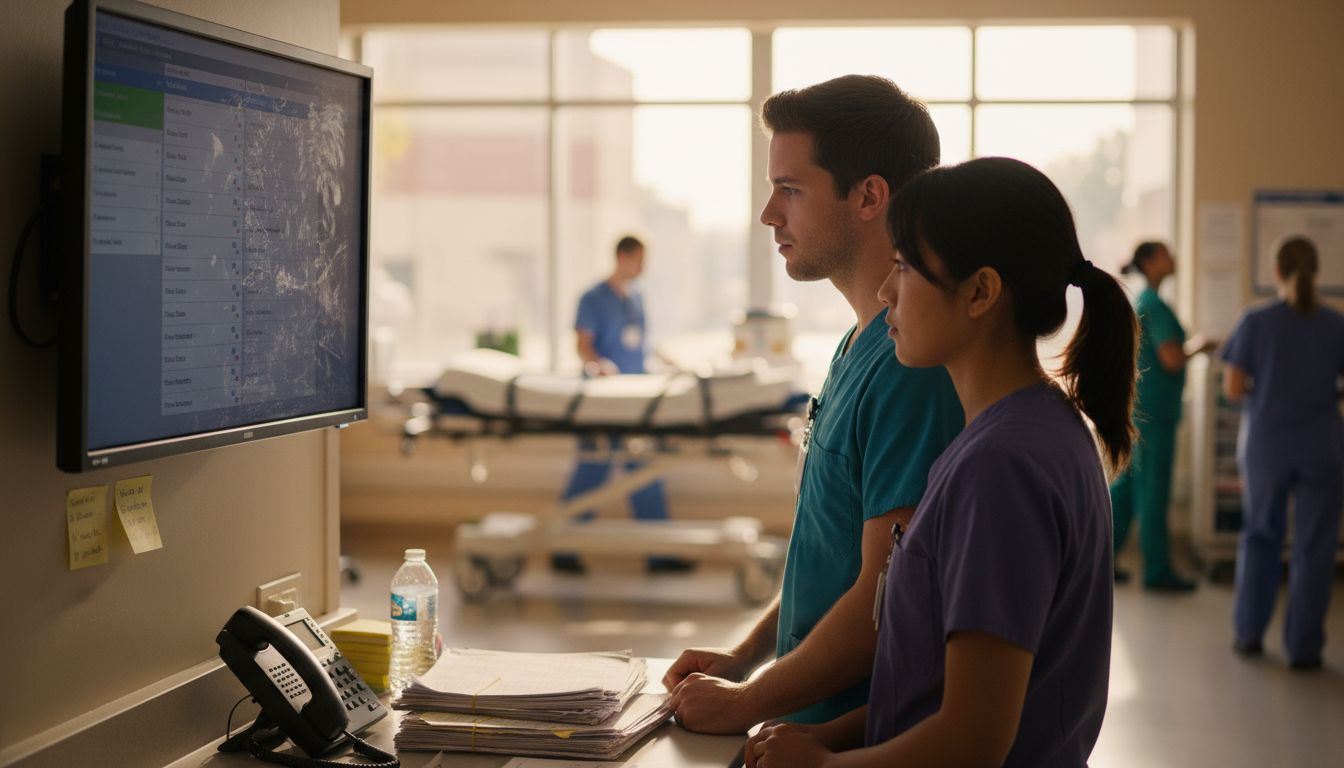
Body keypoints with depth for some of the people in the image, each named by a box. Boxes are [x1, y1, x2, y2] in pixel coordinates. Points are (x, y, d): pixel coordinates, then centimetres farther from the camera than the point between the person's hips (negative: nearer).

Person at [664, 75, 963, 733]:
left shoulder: (914, 364, -21)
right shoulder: (860, 345, 11)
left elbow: (888, 595, -23)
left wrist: (747, 703, -13)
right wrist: (746, 656, 13)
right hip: (818, 721, 8)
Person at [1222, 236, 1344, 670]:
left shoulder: (1255, 322, -7)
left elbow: (1232, 389, -7)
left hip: (1266, 445, 1)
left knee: (1260, 535, 19)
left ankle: (1249, 632, 18)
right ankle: (1303, 647, 9)